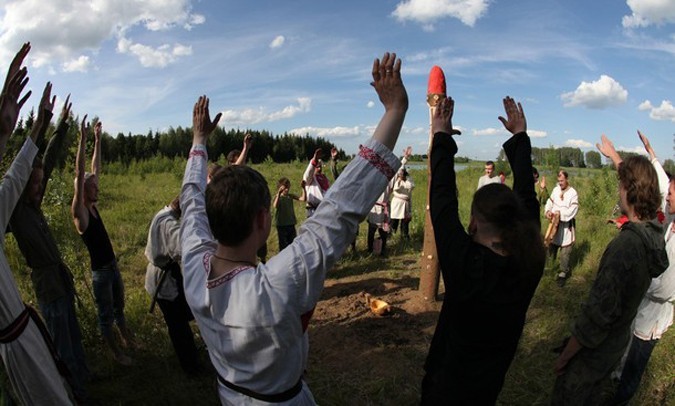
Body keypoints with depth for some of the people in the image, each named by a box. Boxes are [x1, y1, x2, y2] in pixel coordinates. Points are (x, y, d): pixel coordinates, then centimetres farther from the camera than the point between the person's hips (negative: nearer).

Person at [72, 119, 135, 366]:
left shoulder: (93, 206, 2)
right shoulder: (79, 211, -17)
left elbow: (95, 169, 6)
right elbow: (79, 176, -28)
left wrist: (98, 140, 7)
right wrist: (83, 139, -34)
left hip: (113, 266, 7)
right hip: (100, 271, -7)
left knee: (118, 307, 24)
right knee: (106, 314, 10)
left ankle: (127, 338, 43)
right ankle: (116, 352, 26)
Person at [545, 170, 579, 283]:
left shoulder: (573, 193, -14)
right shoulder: (555, 190, 2)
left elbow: (572, 211, -19)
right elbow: (549, 202, 1)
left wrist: (559, 213, -24)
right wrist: (548, 211, -18)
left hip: (566, 226, -6)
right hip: (555, 224, 6)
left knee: (565, 251, 2)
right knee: (551, 247, 14)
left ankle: (563, 272, 20)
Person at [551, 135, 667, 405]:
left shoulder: (625, 245, -33)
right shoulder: (654, 232, -7)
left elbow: (598, 314, -29)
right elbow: (636, 177, 14)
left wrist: (564, 357, -17)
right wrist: (613, 155, 28)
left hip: (598, 346, -7)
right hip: (619, 340, 7)